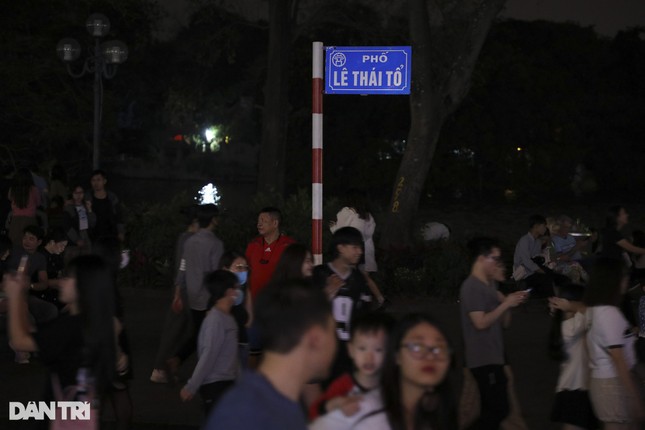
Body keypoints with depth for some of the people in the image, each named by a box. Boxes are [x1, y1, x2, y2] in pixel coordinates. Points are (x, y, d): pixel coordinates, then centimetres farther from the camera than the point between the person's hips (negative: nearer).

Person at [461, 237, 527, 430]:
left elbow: (504, 322, 17)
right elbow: (481, 322, -20)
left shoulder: (490, 286, 16)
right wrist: (506, 304, -15)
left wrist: (510, 301, 1)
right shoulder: (471, 287, -12)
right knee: (495, 410, -14)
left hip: (494, 357, 10)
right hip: (483, 360, -10)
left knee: (498, 410, 10)